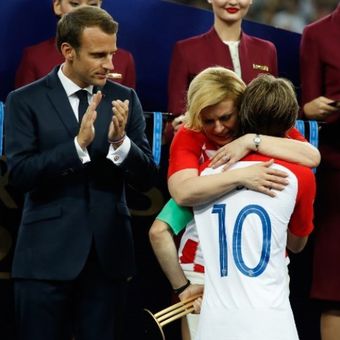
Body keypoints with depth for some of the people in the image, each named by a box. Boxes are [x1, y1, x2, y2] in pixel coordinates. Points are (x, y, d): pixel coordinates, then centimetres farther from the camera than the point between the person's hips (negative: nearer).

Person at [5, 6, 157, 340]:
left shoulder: (124, 99, 7)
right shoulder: (25, 101, -1)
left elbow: (147, 178, 3)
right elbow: (20, 174, -12)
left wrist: (120, 142, -16)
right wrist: (79, 143, -22)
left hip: (108, 253, 3)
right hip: (46, 256, -2)